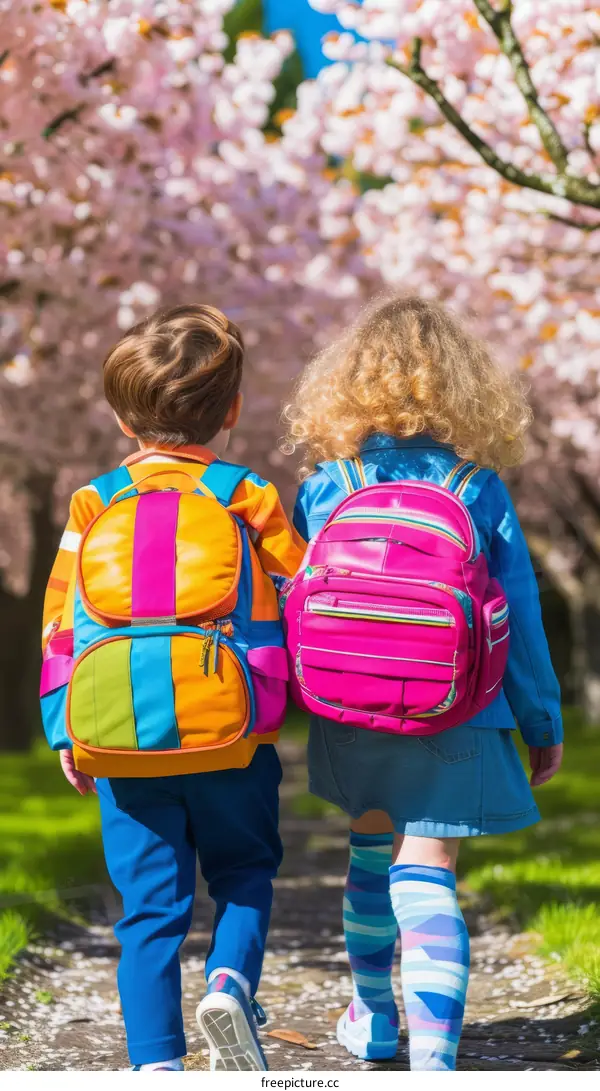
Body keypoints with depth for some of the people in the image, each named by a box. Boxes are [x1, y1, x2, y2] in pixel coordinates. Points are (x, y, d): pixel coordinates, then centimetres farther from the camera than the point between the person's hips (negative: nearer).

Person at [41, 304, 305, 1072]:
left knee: (150, 905, 7)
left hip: (121, 745, 1)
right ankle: (231, 983, -7)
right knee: (243, 869, 19)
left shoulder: (93, 504, 4)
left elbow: (59, 620, 4)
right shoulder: (252, 500, 0)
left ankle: (155, 1061, 3)